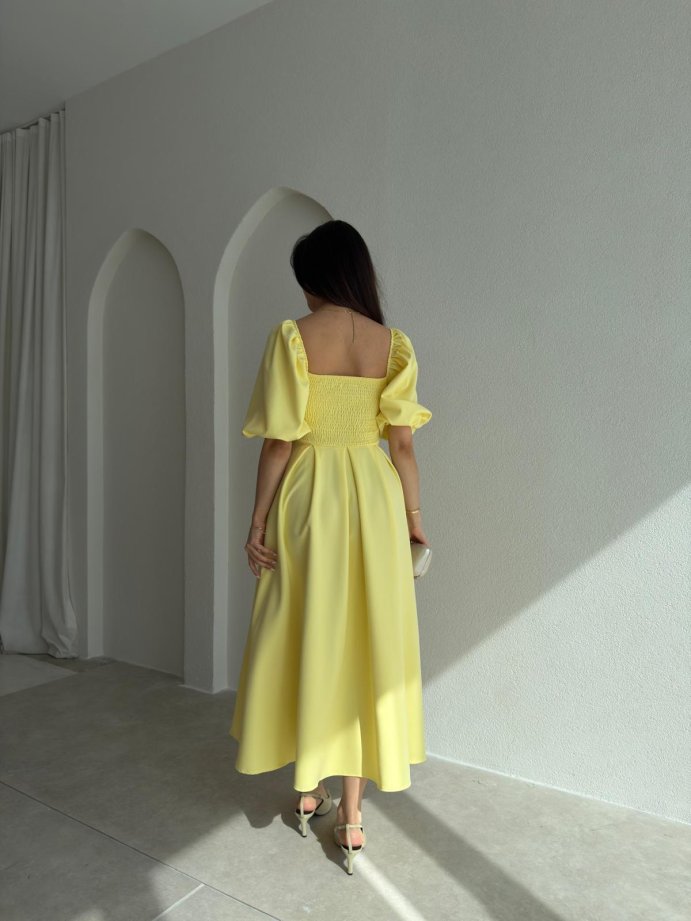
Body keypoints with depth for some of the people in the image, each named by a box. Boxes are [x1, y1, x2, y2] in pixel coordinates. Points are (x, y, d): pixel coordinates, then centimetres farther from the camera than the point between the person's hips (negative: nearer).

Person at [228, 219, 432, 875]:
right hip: (375, 499, 2)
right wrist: (414, 516, 9)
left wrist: (257, 522, -2)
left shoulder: (291, 337, -5)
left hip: (308, 498, -2)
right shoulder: (392, 343, 3)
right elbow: (403, 443, 0)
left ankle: (308, 790, 31)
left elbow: (280, 441, -9)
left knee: (304, 638, 13)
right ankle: (351, 814, 20)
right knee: (368, 642, 10)